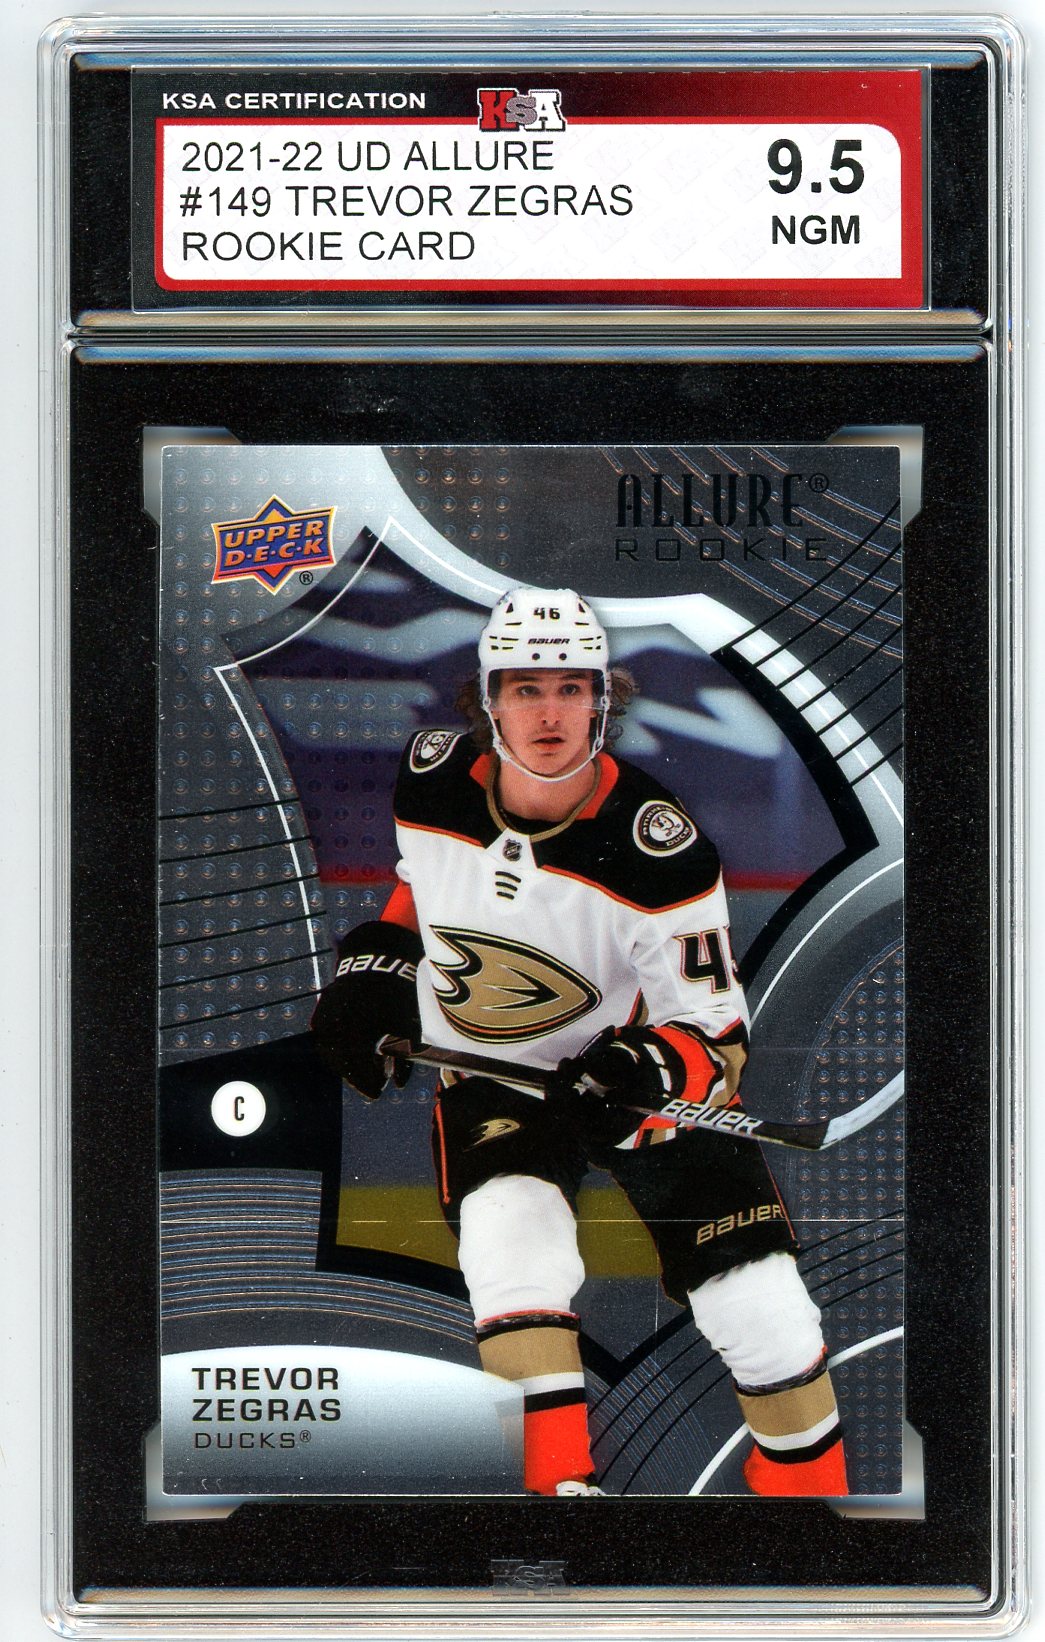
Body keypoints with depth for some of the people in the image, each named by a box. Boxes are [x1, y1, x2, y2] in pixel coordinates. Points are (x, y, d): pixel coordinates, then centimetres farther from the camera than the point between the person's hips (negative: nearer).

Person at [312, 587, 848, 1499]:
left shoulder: (659, 848, -25)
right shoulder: (432, 780, -13)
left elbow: (714, 1031, -19)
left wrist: (643, 1073, -39)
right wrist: (374, 971, -3)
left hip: (643, 1061, -2)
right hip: (487, 1073, 2)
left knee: (767, 1321, -7)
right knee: (512, 1248, -28)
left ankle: (814, 1481, 18)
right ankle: (563, 1483, -17)